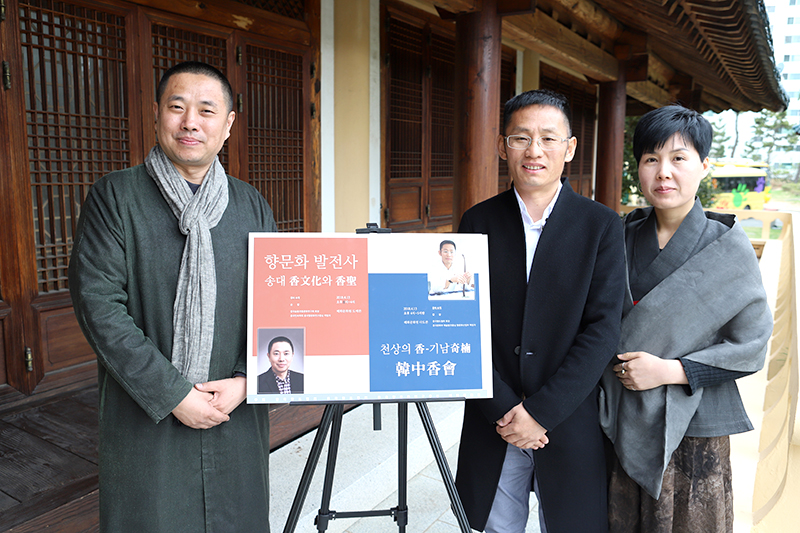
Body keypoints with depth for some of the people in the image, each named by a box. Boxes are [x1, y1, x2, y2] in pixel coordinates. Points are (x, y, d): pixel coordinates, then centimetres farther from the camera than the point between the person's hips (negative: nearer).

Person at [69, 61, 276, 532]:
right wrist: (172, 393, -15)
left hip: (239, 416, 3)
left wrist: (247, 381, -8)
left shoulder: (252, 205, 6)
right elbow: (98, 303, -11)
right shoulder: (114, 197, -4)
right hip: (146, 418, -2)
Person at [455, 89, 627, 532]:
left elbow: (602, 330, -10)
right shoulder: (478, 222, -1)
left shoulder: (602, 226, -5)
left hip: (570, 423, -1)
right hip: (493, 424, 1)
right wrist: (504, 408, -11)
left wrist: (540, 412, -14)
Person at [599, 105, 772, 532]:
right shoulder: (625, 237, 1)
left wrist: (672, 370, -18)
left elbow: (750, 346, -9)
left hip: (692, 429, -3)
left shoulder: (727, 247, -9)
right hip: (623, 422, 3)